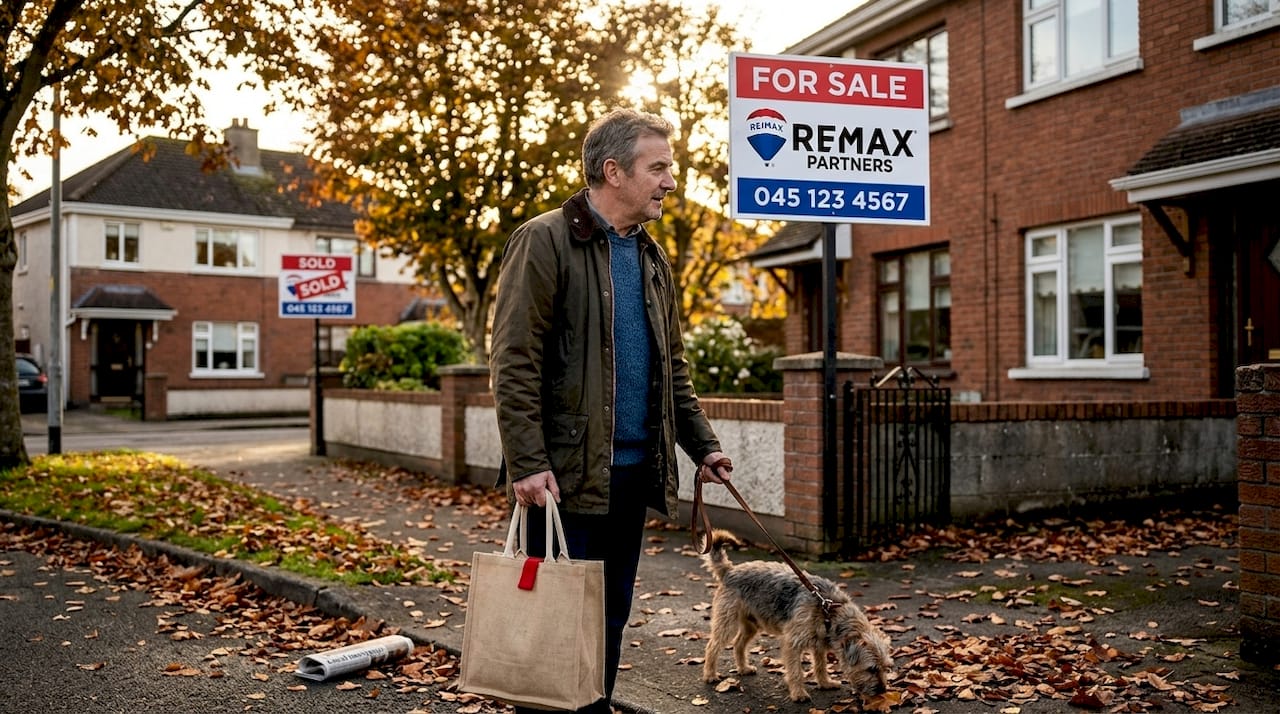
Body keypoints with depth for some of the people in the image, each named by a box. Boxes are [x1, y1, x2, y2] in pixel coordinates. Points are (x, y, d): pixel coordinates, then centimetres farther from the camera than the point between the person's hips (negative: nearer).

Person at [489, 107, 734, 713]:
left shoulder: (653, 258, 16)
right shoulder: (545, 241, -7)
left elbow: (672, 368, 21)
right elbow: (513, 363, -13)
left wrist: (701, 445, 13)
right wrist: (528, 463, -19)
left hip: (634, 474, 7)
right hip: (567, 476, -7)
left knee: (610, 619, 14)